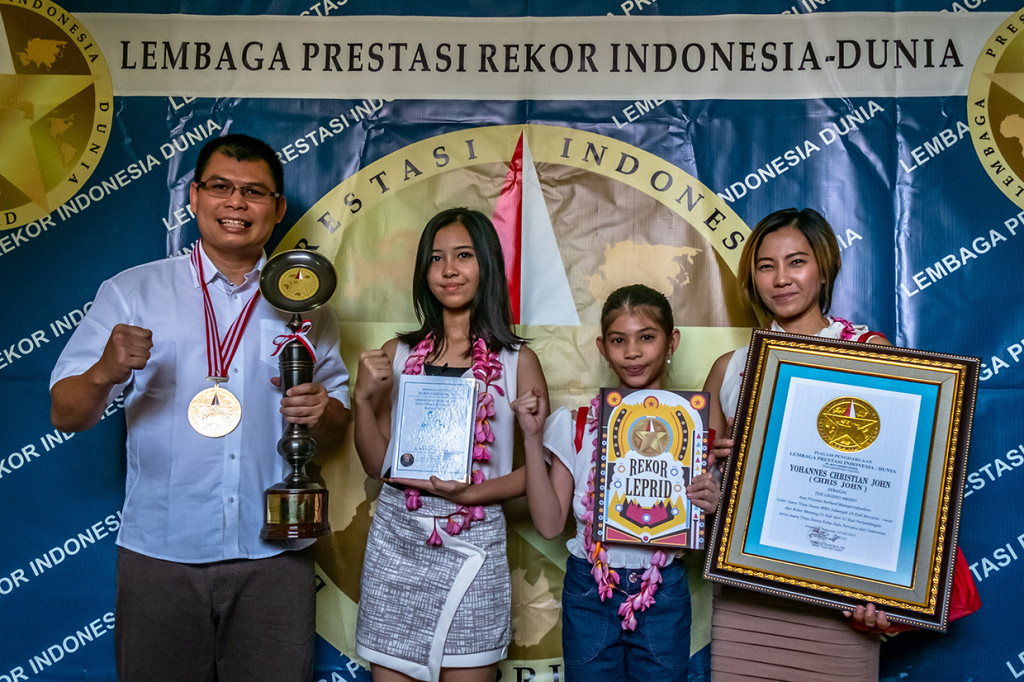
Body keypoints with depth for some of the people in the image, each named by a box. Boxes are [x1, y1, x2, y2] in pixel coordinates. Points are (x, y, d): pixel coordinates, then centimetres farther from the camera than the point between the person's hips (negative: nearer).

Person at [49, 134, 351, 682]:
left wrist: (321, 410, -12)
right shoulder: (130, 293, 1)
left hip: (275, 554, 2)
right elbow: (65, 415, -2)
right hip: (160, 554, -1)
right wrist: (104, 374, -23)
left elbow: (338, 415, 11)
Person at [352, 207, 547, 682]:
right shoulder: (398, 355, 5)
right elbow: (377, 465, 8)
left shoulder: (517, 361, -2)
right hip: (395, 540, 3)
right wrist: (363, 398, -7)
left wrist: (471, 492, -15)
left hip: (472, 546, -2)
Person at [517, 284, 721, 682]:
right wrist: (532, 439, -11)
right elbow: (549, 524, -5)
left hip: (664, 595, 0)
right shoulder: (578, 424, -3)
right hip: (589, 592, 0)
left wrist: (711, 506, -17)